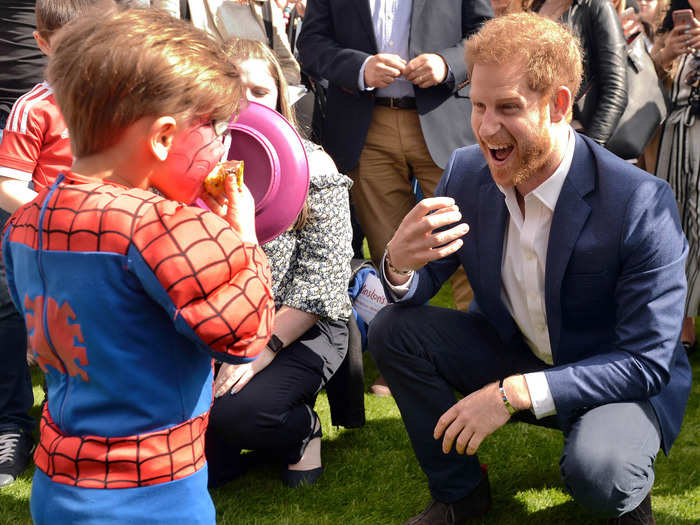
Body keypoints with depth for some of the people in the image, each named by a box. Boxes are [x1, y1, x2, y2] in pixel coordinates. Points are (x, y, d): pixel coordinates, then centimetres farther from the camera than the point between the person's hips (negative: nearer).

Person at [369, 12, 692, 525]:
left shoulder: (642, 203, -27)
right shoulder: (466, 171, -11)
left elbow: (647, 361, -24)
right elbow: (419, 288, -2)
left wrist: (514, 393, -33)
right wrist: (399, 265, -29)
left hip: (623, 380, -5)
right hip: (509, 350, 5)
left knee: (595, 470, -35)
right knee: (393, 328, -12)